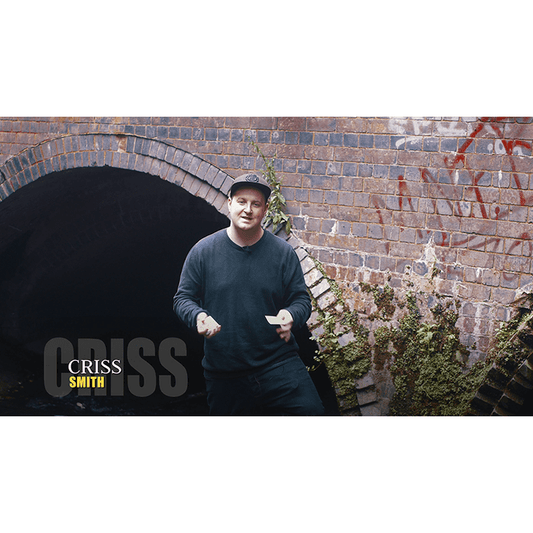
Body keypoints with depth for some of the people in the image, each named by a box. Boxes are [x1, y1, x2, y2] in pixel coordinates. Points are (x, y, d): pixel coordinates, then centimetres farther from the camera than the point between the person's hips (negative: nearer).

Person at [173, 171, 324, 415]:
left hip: (278, 363, 0)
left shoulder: (283, 252, 2)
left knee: (311, 411, -18)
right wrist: (198, 316, -16)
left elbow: (301, 299, 6)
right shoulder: (203, 251, 1)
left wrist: (291, 315, -17)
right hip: (223, 374, 1)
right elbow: (183, 298, 6)